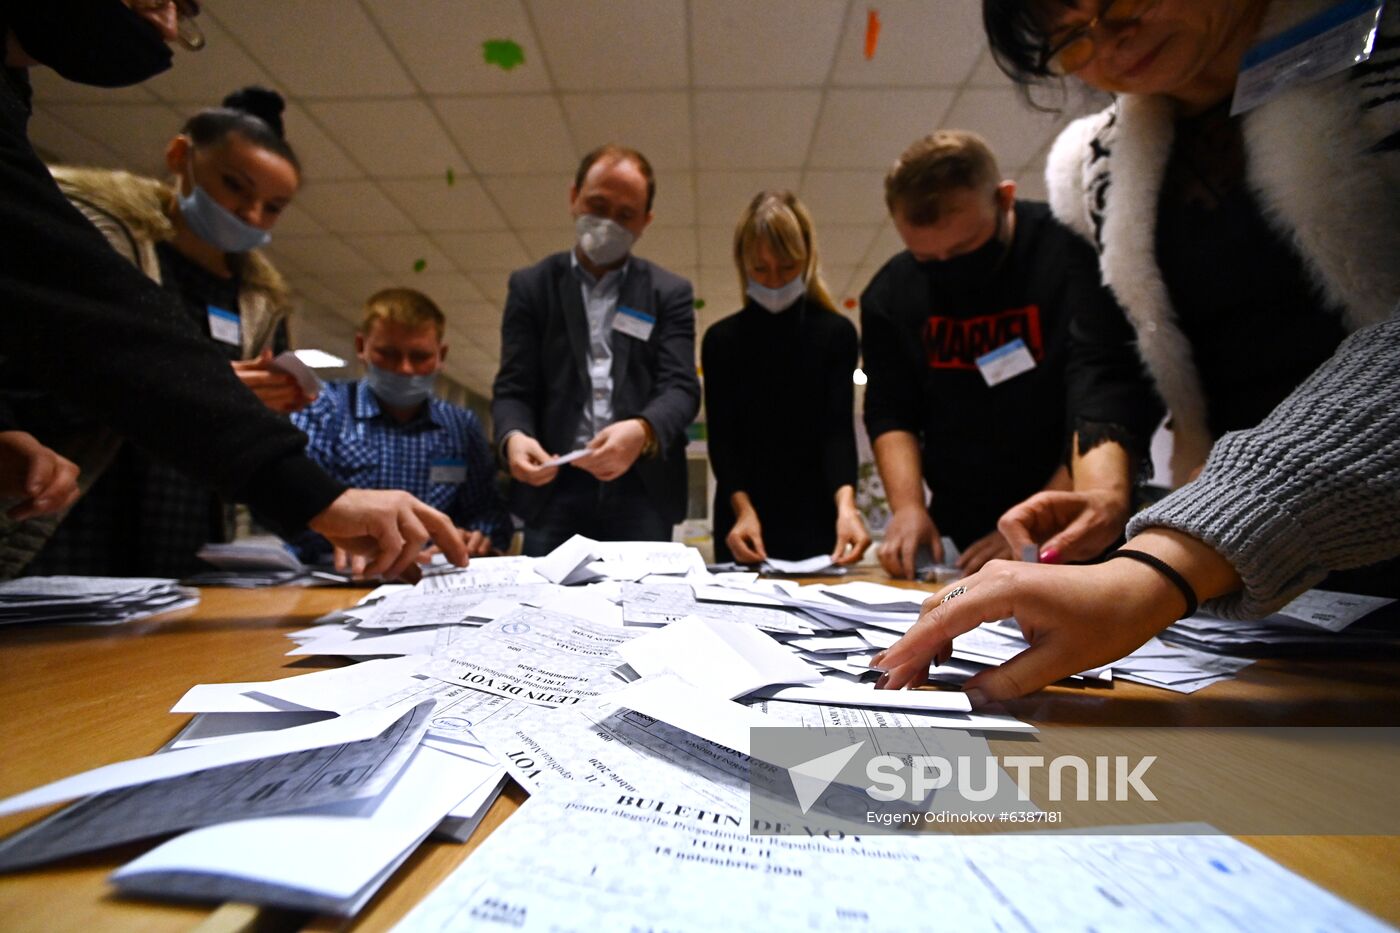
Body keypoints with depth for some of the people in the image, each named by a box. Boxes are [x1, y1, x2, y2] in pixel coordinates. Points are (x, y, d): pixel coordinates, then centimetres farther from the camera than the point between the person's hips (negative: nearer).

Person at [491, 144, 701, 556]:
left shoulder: (669, 292, 10)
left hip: (640, 490, 0)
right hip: (554, 489, 1)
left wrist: (642, 430, -25)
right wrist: (513, 436, -18)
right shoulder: (531, 286, 12)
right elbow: (513, 388, 5)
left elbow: (680, 387, -2)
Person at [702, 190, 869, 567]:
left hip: (817, 516, 0)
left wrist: (845, 504, -25)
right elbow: (721, 437, -4)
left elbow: (838, 427, -7)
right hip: (741, 517, 1)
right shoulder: (721, 340, 3)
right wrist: (743, 509, -20)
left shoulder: (836, 333, 1)